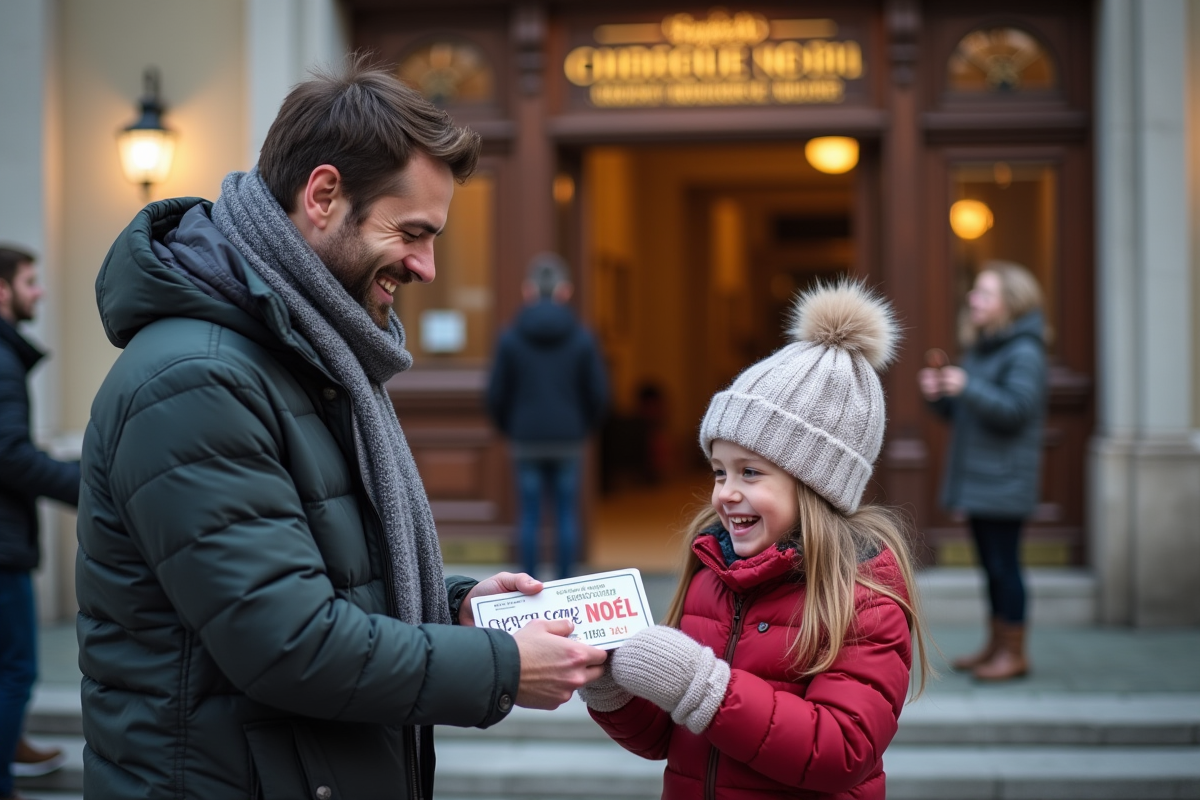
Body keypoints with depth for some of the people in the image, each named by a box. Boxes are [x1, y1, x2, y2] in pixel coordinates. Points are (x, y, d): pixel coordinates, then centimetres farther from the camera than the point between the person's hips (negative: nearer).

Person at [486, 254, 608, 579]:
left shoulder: (510, 339, -3)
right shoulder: (582, 339, -2)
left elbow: (496, 394, -1)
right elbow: (598, 393, 0)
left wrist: (509, 428, 18)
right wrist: (585, 426, 19)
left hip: (526, 441, 0)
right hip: (568, 440, 0)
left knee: (529, 515, 5)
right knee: (566, 514, 7)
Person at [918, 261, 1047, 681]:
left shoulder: (1024, 353, -11)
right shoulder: (979, 349, 17)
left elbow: (1017, 409, -22)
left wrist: (968, 388, -29)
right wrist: (938, 396, 2)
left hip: (1004, 482, -9)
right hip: (975, 477, 9)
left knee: (1004, 563, -5)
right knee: (991, 563, 14)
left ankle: (1014, 653, 4)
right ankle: (995, 644, 22)